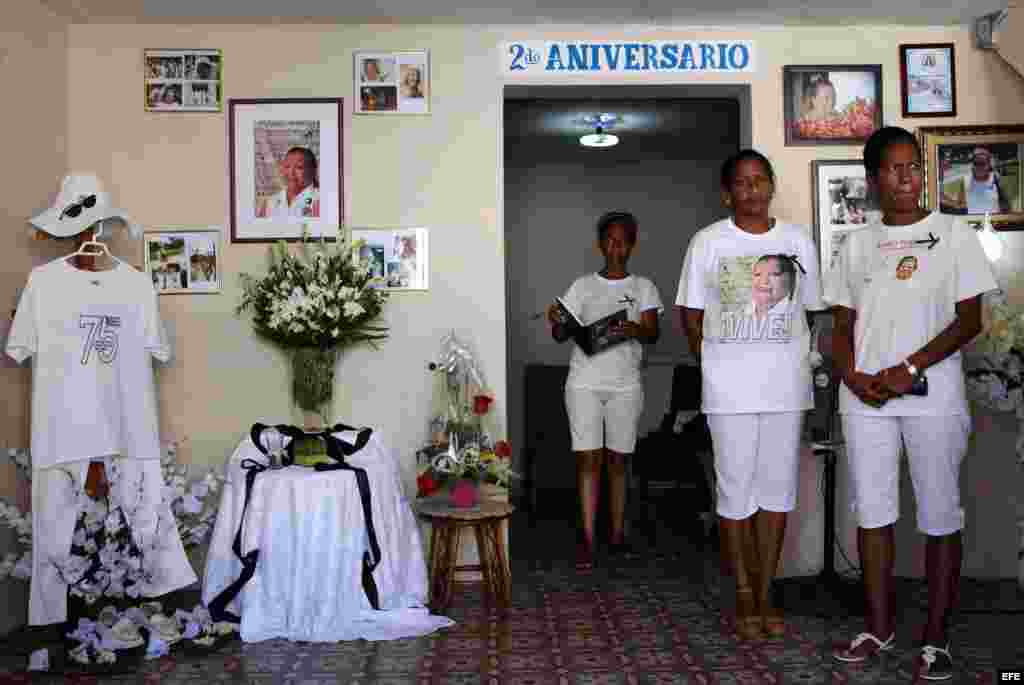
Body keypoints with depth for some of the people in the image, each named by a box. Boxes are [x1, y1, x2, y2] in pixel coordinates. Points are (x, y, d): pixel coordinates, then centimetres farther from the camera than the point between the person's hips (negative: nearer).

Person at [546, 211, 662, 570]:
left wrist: (634, 329, -25)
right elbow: (561, 335, 3)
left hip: (625, 384, 1)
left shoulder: (643, 287, 9)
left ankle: (618, 533, 14)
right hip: (585, 382, 0)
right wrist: (556, 321, -19)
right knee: (588, 457, -6)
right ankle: (587, 538, -4)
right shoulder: (582, 285, 9)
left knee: (617, 459, 5)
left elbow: (653, 334, -3)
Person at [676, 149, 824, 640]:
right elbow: (690, 313, 4)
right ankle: (744, 595, 18)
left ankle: (765, 592, 23)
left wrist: (786, 355, 6)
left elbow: (810, 309, 12)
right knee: (736, 489, 3)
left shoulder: (799, 241, 4)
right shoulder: (707, 242, -2)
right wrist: (716, 363, 4)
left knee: (777, 487, 8)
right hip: (729, 389, -2)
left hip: (786, 385, 2)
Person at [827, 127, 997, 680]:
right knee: (871, 512, 8)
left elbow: (969, 320, -5)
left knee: (940, 516, 2)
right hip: (865, 399, 3)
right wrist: (853, 377, -8)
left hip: (932, 396, -3)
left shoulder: (953, 233, 2)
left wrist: (909, 369, -15)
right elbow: (842, 325, 11)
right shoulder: (856, 244, 11)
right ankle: (879, 628, 21)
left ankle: (936, 639, 14)